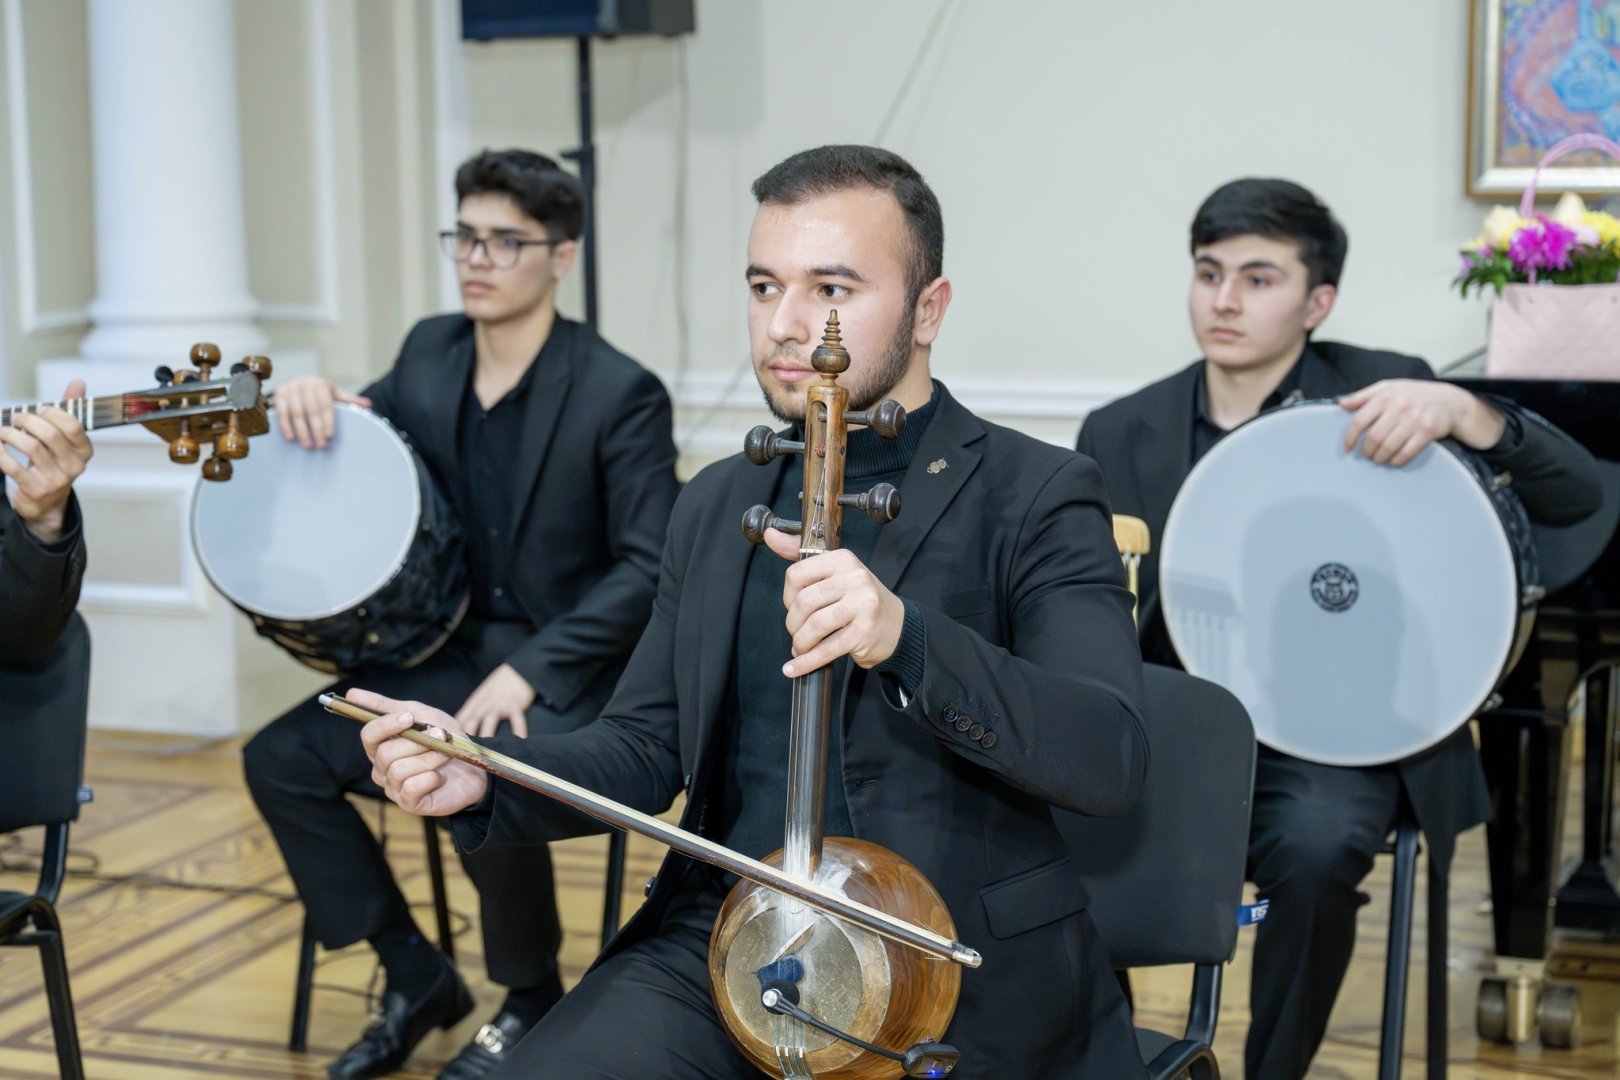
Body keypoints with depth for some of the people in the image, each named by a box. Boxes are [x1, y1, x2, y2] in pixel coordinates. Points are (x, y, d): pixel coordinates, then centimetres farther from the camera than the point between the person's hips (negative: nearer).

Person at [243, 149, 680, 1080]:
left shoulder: (621, 393, -13)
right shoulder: (429, 352, 5)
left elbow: (650, 569, -15)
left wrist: (529, 670, -23)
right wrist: (313, 402, -6)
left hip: (566, 674, -6)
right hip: (444, 655, 7)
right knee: (281, 758, -7)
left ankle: (531, 1000, -2)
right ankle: (416, 976, 9)